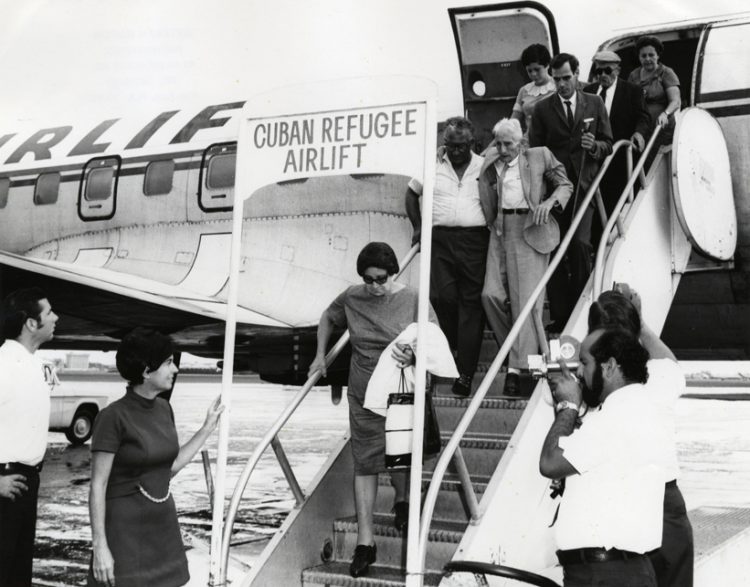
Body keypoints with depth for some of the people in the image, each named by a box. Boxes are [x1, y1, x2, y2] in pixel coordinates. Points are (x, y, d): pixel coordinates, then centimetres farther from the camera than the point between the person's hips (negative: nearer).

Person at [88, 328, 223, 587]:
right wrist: (99, 546, -18)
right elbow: (98, 486, -14)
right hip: (127, 528, -7)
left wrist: (207, 428, 12)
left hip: (163, 524, 7)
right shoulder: (113, 417, -15)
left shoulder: (164, 409, 6)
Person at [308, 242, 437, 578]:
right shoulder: (351, 299, -1)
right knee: (365, 463, 1)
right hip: (364, 398, 2)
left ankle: (402, 500, 45)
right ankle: (365, 541, 6)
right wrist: (321, 355, 14)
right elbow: (327, 319, 20)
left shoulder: (413, 301, -9)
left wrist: (414, 354, -31)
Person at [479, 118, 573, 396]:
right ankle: (511, 348, 13)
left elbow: (565, 184, 11)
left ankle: (518, 366, -10)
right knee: (491, 294, -8)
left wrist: (550, 201, -7)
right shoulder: (489, 162, 16)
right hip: (499, 229, 4)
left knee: (525, 298, -9)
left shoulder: (539, 156, 8)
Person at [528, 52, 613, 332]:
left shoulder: (595, 104, 10)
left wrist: (595, 146, -11)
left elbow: (608, 144, 12)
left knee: (580, 244, -14)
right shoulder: (542, 109, 7)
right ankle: (559, 316, 5)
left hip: (583, 185, 0)